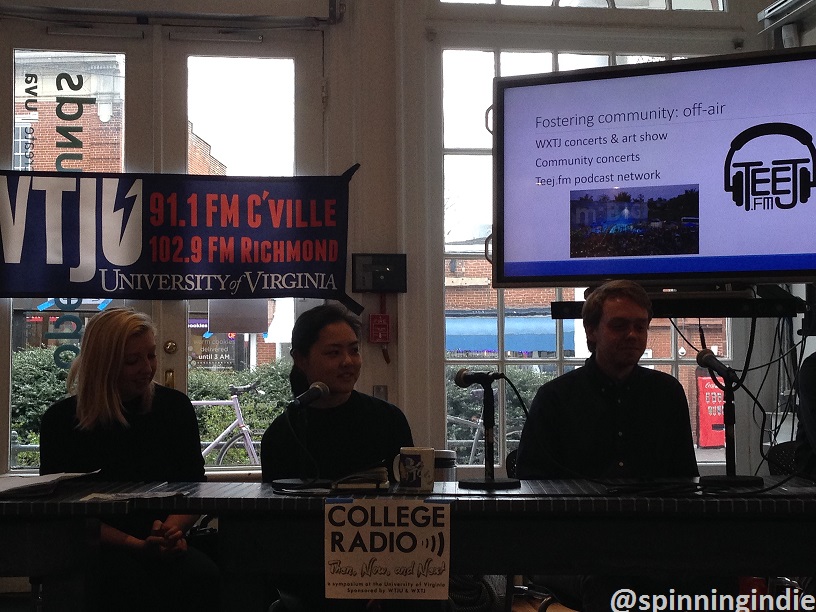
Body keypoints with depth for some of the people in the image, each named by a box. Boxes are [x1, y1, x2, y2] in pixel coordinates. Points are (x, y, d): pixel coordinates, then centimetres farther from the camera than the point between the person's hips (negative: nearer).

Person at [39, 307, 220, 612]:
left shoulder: (175, 406, 8)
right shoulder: (61, 419, 0)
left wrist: (172, 528, -15)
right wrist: (137, 545, -17)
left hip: (164, 545, 3)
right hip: (97, 548, -2)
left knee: (203, 575, -31)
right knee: (133, 587, -37)